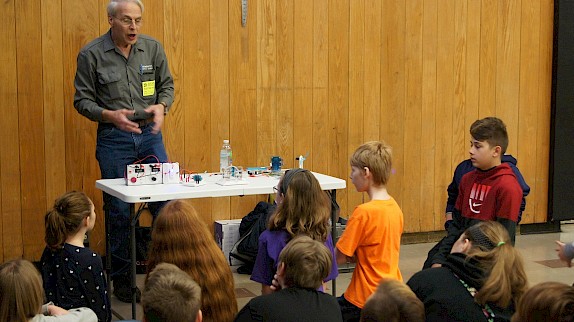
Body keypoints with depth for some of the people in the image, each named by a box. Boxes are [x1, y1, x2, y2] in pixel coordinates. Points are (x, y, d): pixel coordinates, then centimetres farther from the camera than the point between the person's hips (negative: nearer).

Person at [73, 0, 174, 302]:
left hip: (150, 134, 3)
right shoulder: (91, 54, -6)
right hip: (113, 139, -3)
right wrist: (110, 115, -18)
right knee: (120, 211, 3)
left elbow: (167, 84, 13)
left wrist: (161, 106, -8)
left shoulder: (153, 48, 2)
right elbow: (82, 99, -2)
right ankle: (121, 279, 16)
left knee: (165, 205, 2)